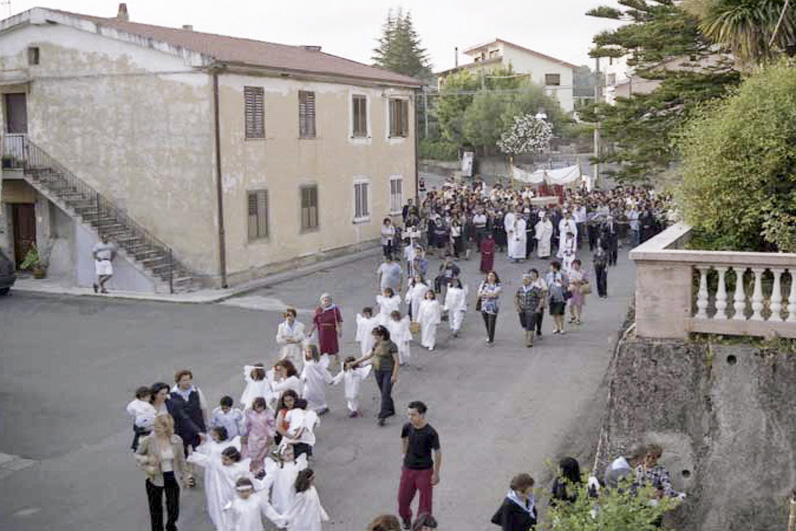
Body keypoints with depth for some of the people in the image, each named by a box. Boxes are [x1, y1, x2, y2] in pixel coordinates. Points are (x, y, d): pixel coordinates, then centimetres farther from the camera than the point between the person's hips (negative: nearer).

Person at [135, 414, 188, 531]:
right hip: (155, 479, -1)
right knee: (156, 510, 13)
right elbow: (137, 455, -2)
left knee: (174, 512, 5)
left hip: (172, 479, 1)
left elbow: (181, 459, 3)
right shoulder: (148, 441, -18)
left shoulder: (177, 440, -12)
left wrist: (185, 475, 10)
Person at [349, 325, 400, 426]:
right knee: (384, 393, 16)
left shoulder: (391, 345, -15)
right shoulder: (377, 344, 5)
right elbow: (369, 355, 18)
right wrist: (355, 362, 17)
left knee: (385, 394, -9)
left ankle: (382, 417, -10)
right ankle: (391, 410, 33)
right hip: (378, 371, 7)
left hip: (388, 372, -7)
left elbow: (397, 361, -15)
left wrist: (394, 375, -20)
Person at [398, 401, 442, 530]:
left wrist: (436, 474, -10)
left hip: (425, 471, -4)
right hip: (408, 469, 4)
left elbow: (437, 453, -14)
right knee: (403, 498, 14)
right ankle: (406, 520, 41)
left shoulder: (430, 433, -22)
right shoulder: (407, 427, -9)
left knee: (425, 500, 7)